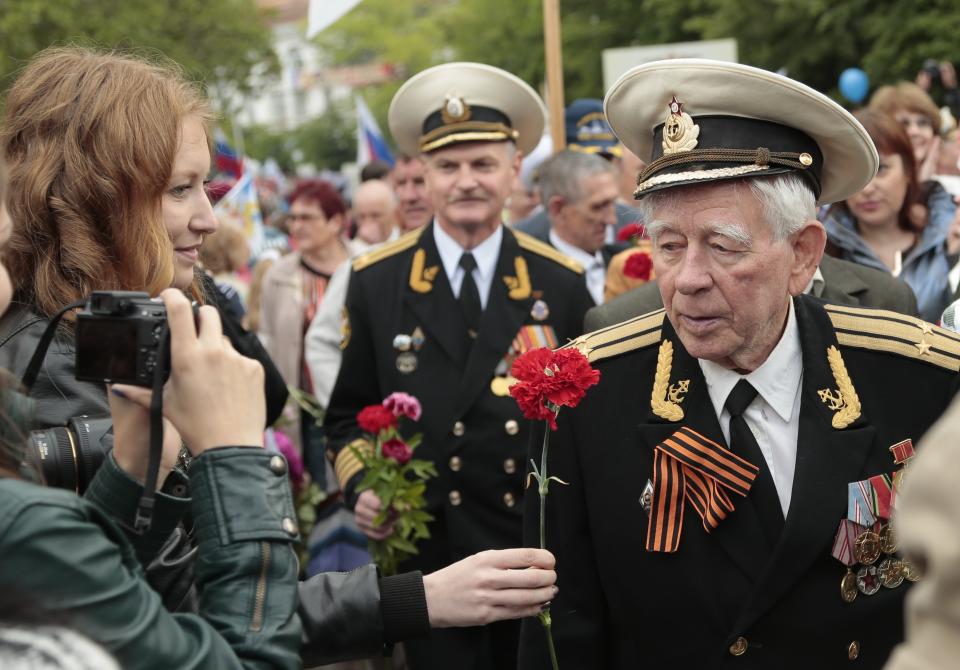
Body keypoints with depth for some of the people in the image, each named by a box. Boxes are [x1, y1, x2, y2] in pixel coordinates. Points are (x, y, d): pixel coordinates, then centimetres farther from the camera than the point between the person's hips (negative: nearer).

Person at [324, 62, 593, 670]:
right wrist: (361, 488, -9)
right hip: (428, 556, 0)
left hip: (542, 554, 1)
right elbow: (350, 414, 8)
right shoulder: (376, 282, 0)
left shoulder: (562, 283, 1)